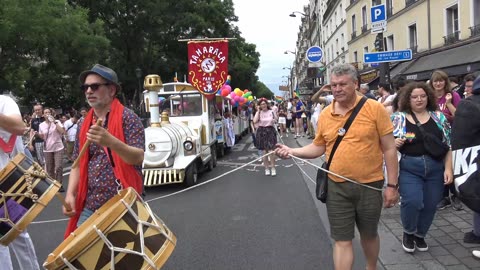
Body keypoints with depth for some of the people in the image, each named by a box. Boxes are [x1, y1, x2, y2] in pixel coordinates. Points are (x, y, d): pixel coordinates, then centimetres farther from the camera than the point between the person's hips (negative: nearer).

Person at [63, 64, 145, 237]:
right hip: (90, 206, 5)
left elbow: (138, 158, -17)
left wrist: (110, 141, -33)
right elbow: (78, 164, 15)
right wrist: (70, 194, 0)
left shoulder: (128, 118, -7)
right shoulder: (83, 124, 11)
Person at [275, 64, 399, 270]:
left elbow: (389, 149, -6)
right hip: (337, 187, 2)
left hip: (369, 185, -1)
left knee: (369, 234, 19)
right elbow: (318, 147, 11)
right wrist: (292, 151, -5)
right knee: (342, 240, 6)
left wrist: (392, 185, -7)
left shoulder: (375, 108, -8)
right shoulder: (325, 114, 1)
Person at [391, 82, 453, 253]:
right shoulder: (398, 117, 0)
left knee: (430, 204, 8)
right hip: (409, 168, -3)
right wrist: (394, 144, -21)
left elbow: (448, 145, 8)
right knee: (412, 201, -17)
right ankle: (408, 232, 13)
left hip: (435, 168, 3)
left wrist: (448, 168, 1)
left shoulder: (438, 117, 7)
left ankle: (420, 235, 32)